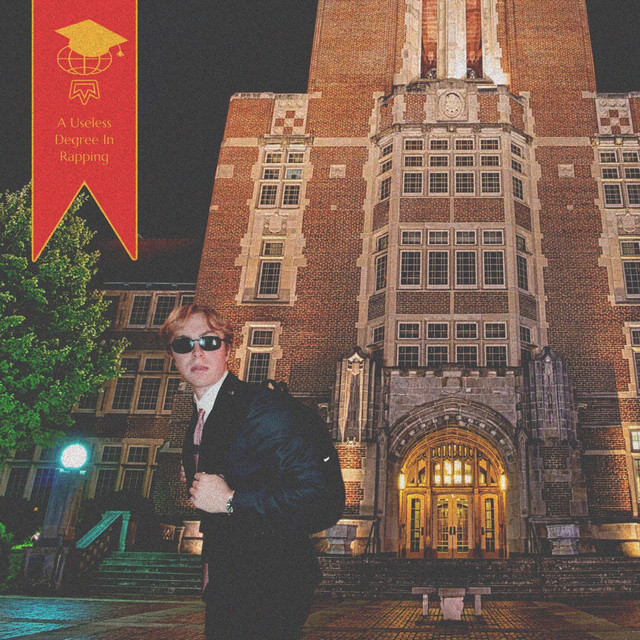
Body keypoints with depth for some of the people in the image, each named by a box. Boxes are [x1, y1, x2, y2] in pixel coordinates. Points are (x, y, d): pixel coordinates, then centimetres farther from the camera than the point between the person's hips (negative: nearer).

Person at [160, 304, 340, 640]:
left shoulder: (259, 406, -17)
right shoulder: (198, 422, 11)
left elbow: (311, 485, -25)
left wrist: (231, 501, -23)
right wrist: (211, 565, 13)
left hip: (272, 584, -8)